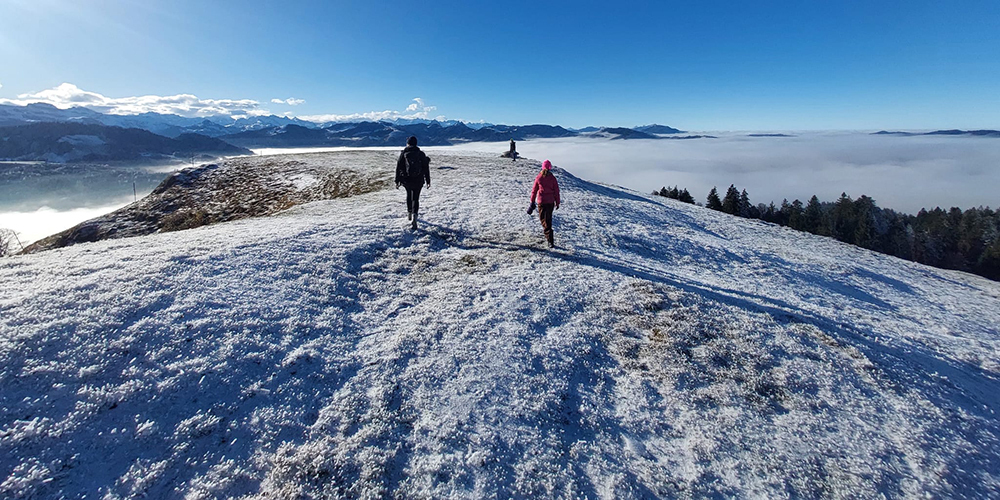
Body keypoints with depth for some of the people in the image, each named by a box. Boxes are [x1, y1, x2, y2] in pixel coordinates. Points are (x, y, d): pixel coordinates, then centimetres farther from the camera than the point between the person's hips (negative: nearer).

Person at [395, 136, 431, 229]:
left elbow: (398, 168, -1)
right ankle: (414, 218, -14)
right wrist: (428, 181, 8)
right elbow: (426, 168, 1)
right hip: (418, 181, -1)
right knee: (415, 199, 3)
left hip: (406, 180, 1)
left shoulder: (403, 154, -1)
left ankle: (409, 214, 35)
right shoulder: (421, 154, 0)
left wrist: (397, 181, 5)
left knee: (409, 195, 25)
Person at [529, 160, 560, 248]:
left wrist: (532, 202, 12)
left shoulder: (538, 178, -4)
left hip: (541, 201, -1)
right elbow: (556, 191, 0)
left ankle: (551, 241, -1)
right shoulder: (552, 178, -4)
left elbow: (534, 190, 2)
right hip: (550, 201, 2)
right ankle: (549, 237, 23)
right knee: (549, 219, 14)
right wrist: (557, 203, 9)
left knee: (543, 219, 3)